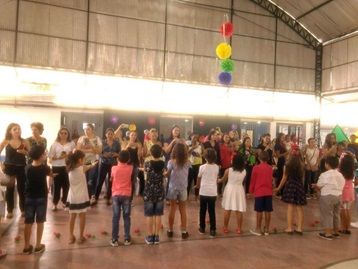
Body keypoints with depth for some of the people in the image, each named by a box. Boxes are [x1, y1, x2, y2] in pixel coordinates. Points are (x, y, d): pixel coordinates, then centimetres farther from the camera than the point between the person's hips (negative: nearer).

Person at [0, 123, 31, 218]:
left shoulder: (25, 142, -1)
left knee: (22, 189, 5)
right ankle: (10, 211, 16)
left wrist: (24, 152, -16)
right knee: (9, 189, 6)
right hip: (9, 167, 0)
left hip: (21, 168, 0)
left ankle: (23, 210, 17)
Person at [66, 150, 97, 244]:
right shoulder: (83, 168, -13)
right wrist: (94, 163, 25)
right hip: (81, 197, -4)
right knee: (82, 216, 7)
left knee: (72, 216, 15)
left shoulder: (70, 169, -2)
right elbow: (91, 166, 7)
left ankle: (71, 237, 22)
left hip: (72, 197, 5)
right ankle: (81, 237, 15)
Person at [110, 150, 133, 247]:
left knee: (116, 217, 6)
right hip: (127, 195, 0)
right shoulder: (130, 168, -5)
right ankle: (127, 238, 14)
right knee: (126, 217, 9)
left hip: (116, 194, 0)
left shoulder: (114, 168, -6)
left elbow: (111, 179, 10)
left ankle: (114, 239, 11)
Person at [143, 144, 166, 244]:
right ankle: (156, 236, 18)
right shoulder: (163, 164, -7)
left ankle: (150, 236, 15)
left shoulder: (147, 163, -13)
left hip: (149, 192, -2)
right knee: (158, 215, 9)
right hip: (159, 192, 2)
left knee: (149, 215, 7)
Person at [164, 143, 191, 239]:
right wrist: (184, 146, 8)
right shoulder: (187, 162, -8)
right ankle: (184, 231, 16)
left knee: (172, 209, 12)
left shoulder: (172, 162, -14)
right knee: (183, 210, 11)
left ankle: (170, 230, 22)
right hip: (183, 189, 1)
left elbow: (167, 174, -10)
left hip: (173, 188, -1)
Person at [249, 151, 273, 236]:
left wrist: (251, 191, 6)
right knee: (267, 211, 8)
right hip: (268, 192, 4)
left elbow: (253, 181, -4)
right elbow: (270, 180, 12)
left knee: (259, 211, 2)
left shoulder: (256, 168, -9)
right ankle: (266, 229, 16)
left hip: (259, 192, -4)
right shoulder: (270, 168, 4)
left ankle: (258, 229, 9)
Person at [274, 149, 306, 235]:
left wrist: (279, 188, 9)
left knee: (290, 208, 1)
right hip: (299, 187, 2)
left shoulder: (287, 165, -5)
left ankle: (289, 228, 4)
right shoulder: (302, 166, 0)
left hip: (290, 186, -2)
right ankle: (299, 228, 13)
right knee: (299, 208, 9)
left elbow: (284, 178, -3)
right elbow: (303, 178, 4)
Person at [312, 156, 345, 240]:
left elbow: (319, 186, -10)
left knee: (327, 215, 2)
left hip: (327, 196, -7)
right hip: (339, 196, 7)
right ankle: (335, 232, 32)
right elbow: (341, 186, 10)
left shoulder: (324, 175, -15)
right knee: (336, 214, 19)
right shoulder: (340, 175, 8)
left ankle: (328, 233, 8)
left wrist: (315, 186, 14)